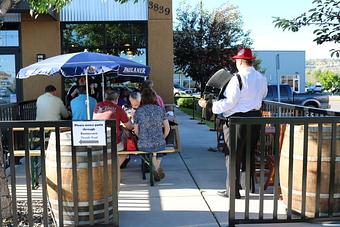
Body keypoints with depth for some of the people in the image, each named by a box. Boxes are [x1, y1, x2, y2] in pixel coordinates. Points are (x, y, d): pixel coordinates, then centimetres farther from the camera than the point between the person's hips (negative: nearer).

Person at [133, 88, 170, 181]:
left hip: (143, 146, -1)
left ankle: (157, 169, 40)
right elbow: (167, 128, 0)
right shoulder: (160, 109, -2)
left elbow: (136, 131, 2)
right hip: (160, 145, 1)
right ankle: (158, 169, 44)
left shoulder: (138, 111, -4)